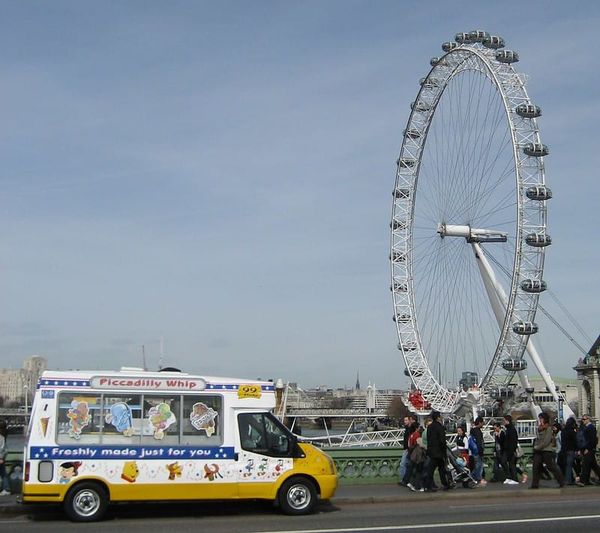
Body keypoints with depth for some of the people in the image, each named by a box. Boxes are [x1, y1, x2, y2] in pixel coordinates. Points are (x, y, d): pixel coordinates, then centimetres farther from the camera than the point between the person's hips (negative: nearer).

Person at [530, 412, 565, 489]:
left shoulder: (548, 428, -10)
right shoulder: (540, 428, 14)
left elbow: (546, 441, -16)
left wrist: (538, 447, -14)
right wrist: (535, 446, 5)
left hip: (547, 450, -8)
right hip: (538, 451, 8)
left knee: (551, 467, -2)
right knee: (536, 467, 1)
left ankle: (562, 482, 13)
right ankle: (535, 485, 4)